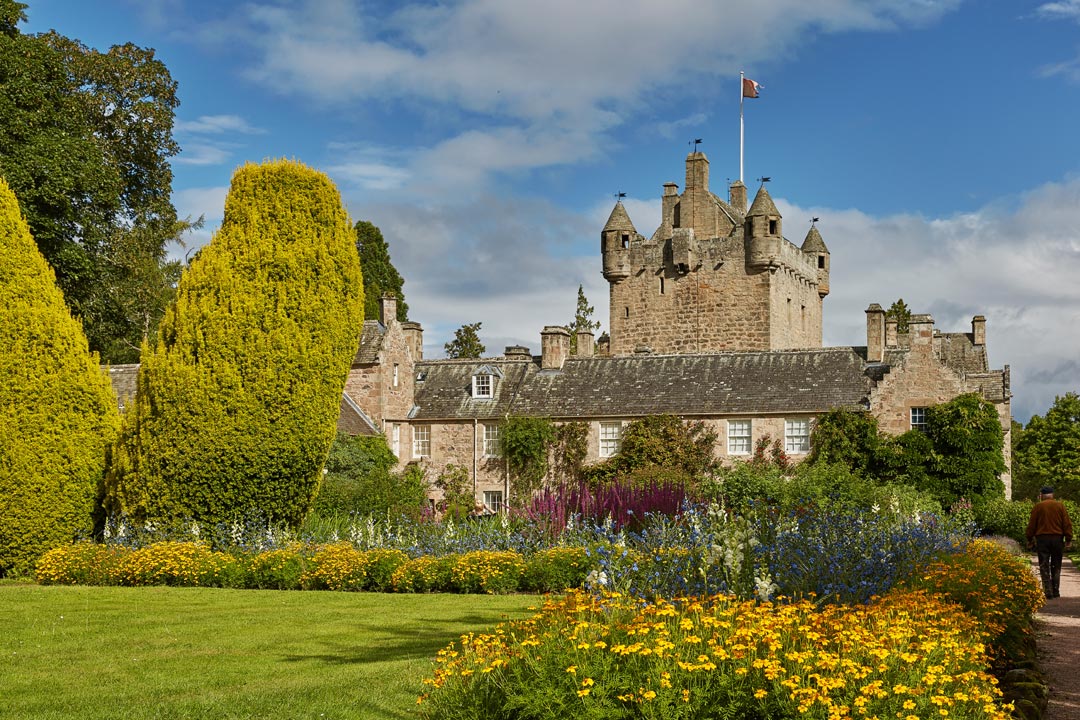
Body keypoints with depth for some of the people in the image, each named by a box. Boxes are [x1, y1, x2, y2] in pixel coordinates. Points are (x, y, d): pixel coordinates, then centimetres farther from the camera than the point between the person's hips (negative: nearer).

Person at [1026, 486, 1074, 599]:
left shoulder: (1038, 506, -1)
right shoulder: (1060, 505, 2)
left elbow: (1031, 525, 1)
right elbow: (1067, 523, 0)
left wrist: (1030, 539, 10)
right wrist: (1068, 539, 4)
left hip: (1042, 538, -2)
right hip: (1057, 538, 2)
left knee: (1044, 567, 2)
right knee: (1056, 566, 12)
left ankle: (1048, 591, -7)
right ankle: (1056, 591, 12)